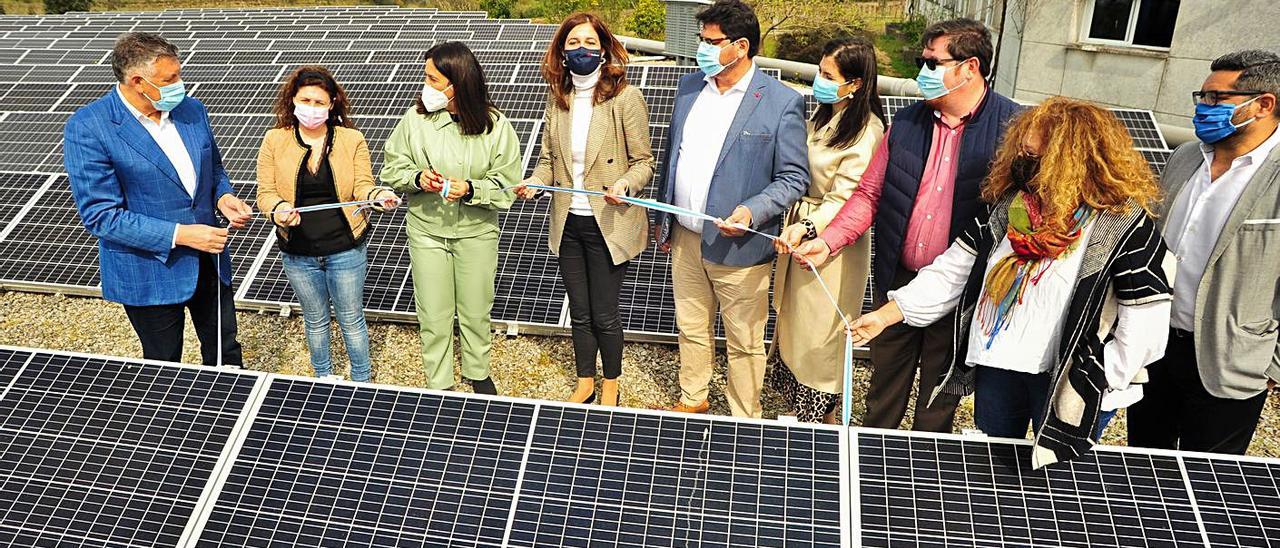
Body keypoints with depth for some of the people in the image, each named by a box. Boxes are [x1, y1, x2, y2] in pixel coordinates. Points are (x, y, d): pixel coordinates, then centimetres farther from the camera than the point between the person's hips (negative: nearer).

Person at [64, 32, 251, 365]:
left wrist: (222, 197, -7)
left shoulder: (192, 110, 0)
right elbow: (100, 215, -19)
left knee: (226, 353, 19)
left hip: (209, 260, 5)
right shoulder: (87, 129, -18)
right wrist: (178, 235, -25)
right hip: (148, 272, -5)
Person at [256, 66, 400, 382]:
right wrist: (279, 209, -26)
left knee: (351, 318, 12)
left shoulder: (352, 140, -5)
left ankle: (361, 382, 31)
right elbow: (266, 192, -4)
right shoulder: (275, 141, -3)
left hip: (345, 250, -1)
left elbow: (361, 186, -9)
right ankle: (323, 379, 42)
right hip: (298, 254, 2)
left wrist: (377, 195, -32)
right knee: (315, 320, 21)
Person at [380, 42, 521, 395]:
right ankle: (439, 385, 27)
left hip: (477, 233, 0)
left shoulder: (495, 125, -11)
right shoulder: (415, 119, -8)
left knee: (476, 311, 15)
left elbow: (507, 185, -9)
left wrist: (471, 190, -25)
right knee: (433, 316, 8)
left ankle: (478, 373, 40)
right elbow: (392, 169, 1)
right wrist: (418, 178, -20)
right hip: (427, 231, 0)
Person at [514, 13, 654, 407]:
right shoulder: (557, 98, 4)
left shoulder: (625, 98, -12)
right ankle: (585, 384, 37)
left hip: (608, 224, -5)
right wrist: (535, 182, -9)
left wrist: (625, 184, -28)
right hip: (568, 223, 5)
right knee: (579, 312, 18)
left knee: (604, 315, 7)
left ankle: (610, 387, 30)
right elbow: (549, 158, 10)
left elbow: (643, 161, -8)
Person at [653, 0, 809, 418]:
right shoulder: (689, 87, 7)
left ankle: (745, 422, 27)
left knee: (744, 343, 9)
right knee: (691, 329, 21)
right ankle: (692, 400, 41)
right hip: (685, 239, 6)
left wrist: (752, 211, -24)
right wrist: (663, 218, 18)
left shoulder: (782, 102, -12)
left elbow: (794, 177, -9)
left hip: (737, 246, -5)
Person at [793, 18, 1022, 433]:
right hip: (898, 280, 4)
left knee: (940, 394, 15)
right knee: (885, 380, 20)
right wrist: (828, 242, -5)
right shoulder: (906, 123, 2)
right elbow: (870, 193, 7)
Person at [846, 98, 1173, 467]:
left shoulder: (1125, 226, -18)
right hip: (997, 367, 5)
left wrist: (1095, 382, -15)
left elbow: (1145, 330, -17)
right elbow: (954, 270, 4)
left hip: (1067, 383, -5)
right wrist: (885, 315, 0)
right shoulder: (1010, 206, 0)